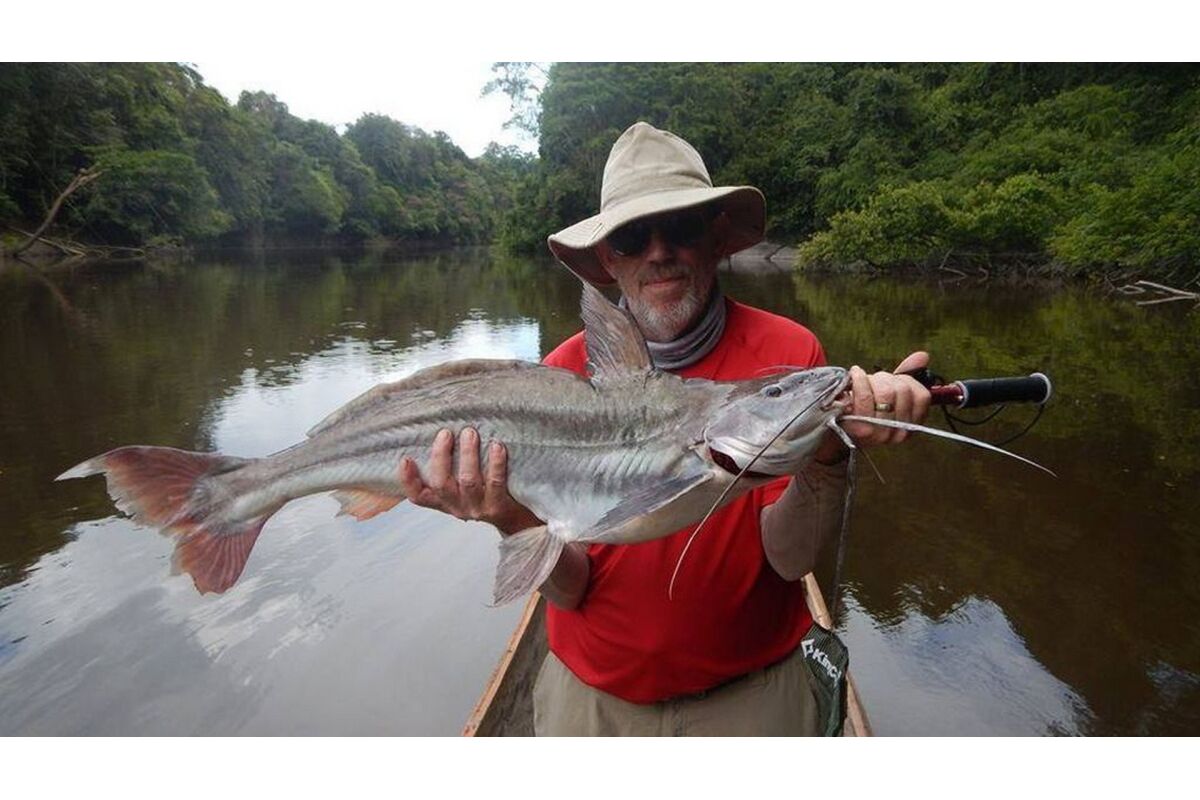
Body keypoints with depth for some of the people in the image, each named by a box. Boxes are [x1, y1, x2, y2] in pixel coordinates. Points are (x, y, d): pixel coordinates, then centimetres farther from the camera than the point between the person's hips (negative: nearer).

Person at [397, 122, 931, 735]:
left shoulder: (788, 354, -15)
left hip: (753, 692, 0)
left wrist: (826, 454, -36)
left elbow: (790, 559, -19)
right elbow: (570, 589, -14)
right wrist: (519, 523, -34)